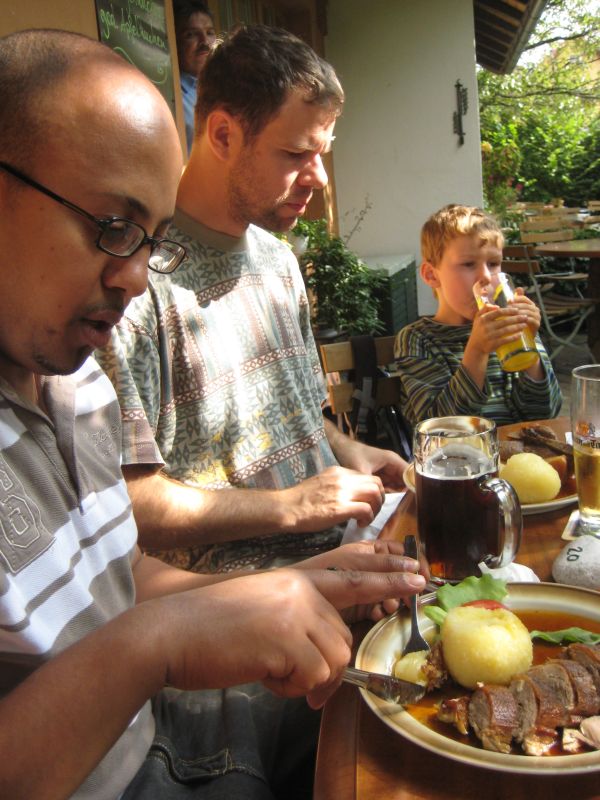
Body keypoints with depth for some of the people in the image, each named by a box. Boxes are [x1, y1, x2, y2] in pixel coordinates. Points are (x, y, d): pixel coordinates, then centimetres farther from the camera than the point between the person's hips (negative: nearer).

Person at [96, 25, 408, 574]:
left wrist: (347, 452, 6)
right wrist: (292, 505, -15)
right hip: (230, 602, -8)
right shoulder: (143, 273, -18)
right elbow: (126, 500, -22)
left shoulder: (279, 259, 13)